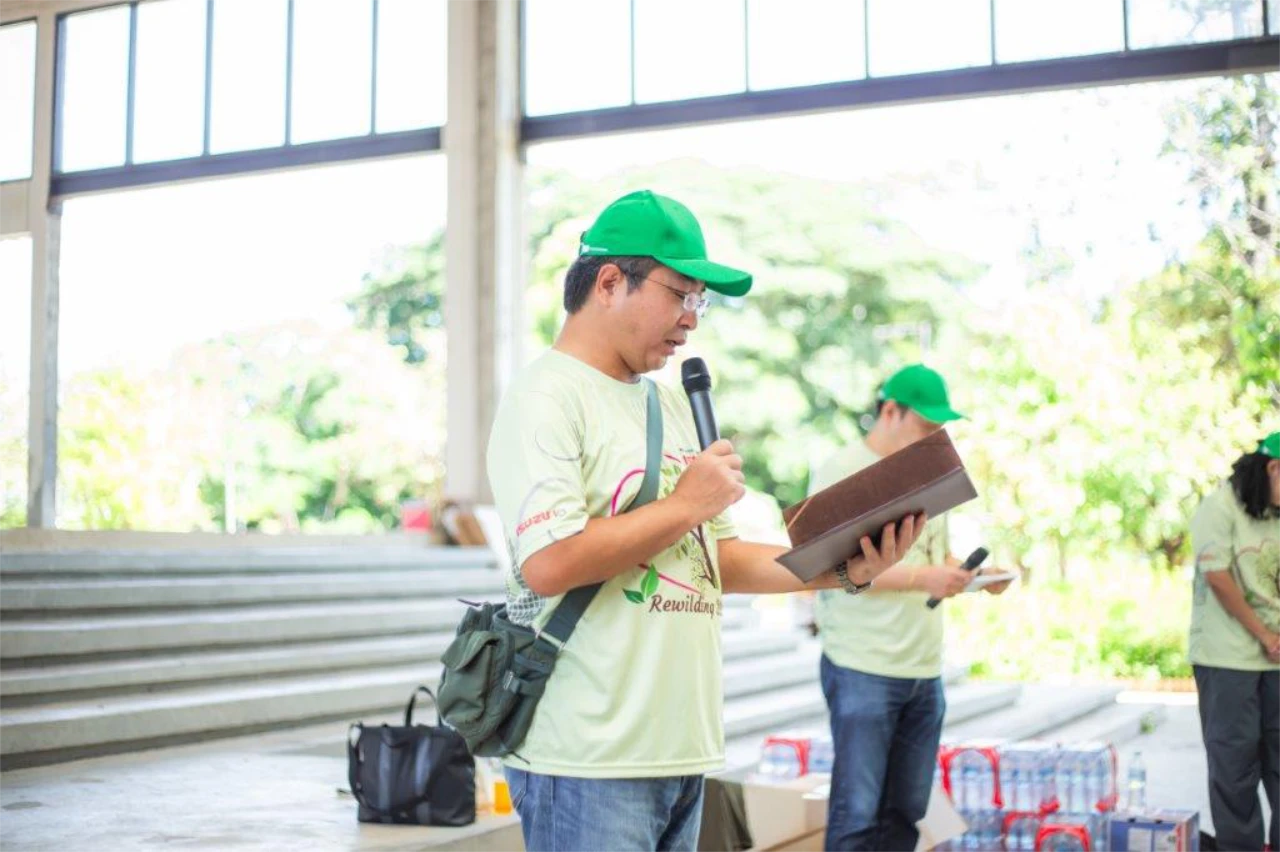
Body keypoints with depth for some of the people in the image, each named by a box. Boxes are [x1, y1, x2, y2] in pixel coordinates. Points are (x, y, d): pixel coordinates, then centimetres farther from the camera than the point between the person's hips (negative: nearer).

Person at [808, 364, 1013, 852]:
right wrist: (921, 578, -23)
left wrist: (979, 576, 3)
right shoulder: (842, 473, -7)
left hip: (925, 672, 7)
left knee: (904, 812, 10)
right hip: (862, 672, -7)